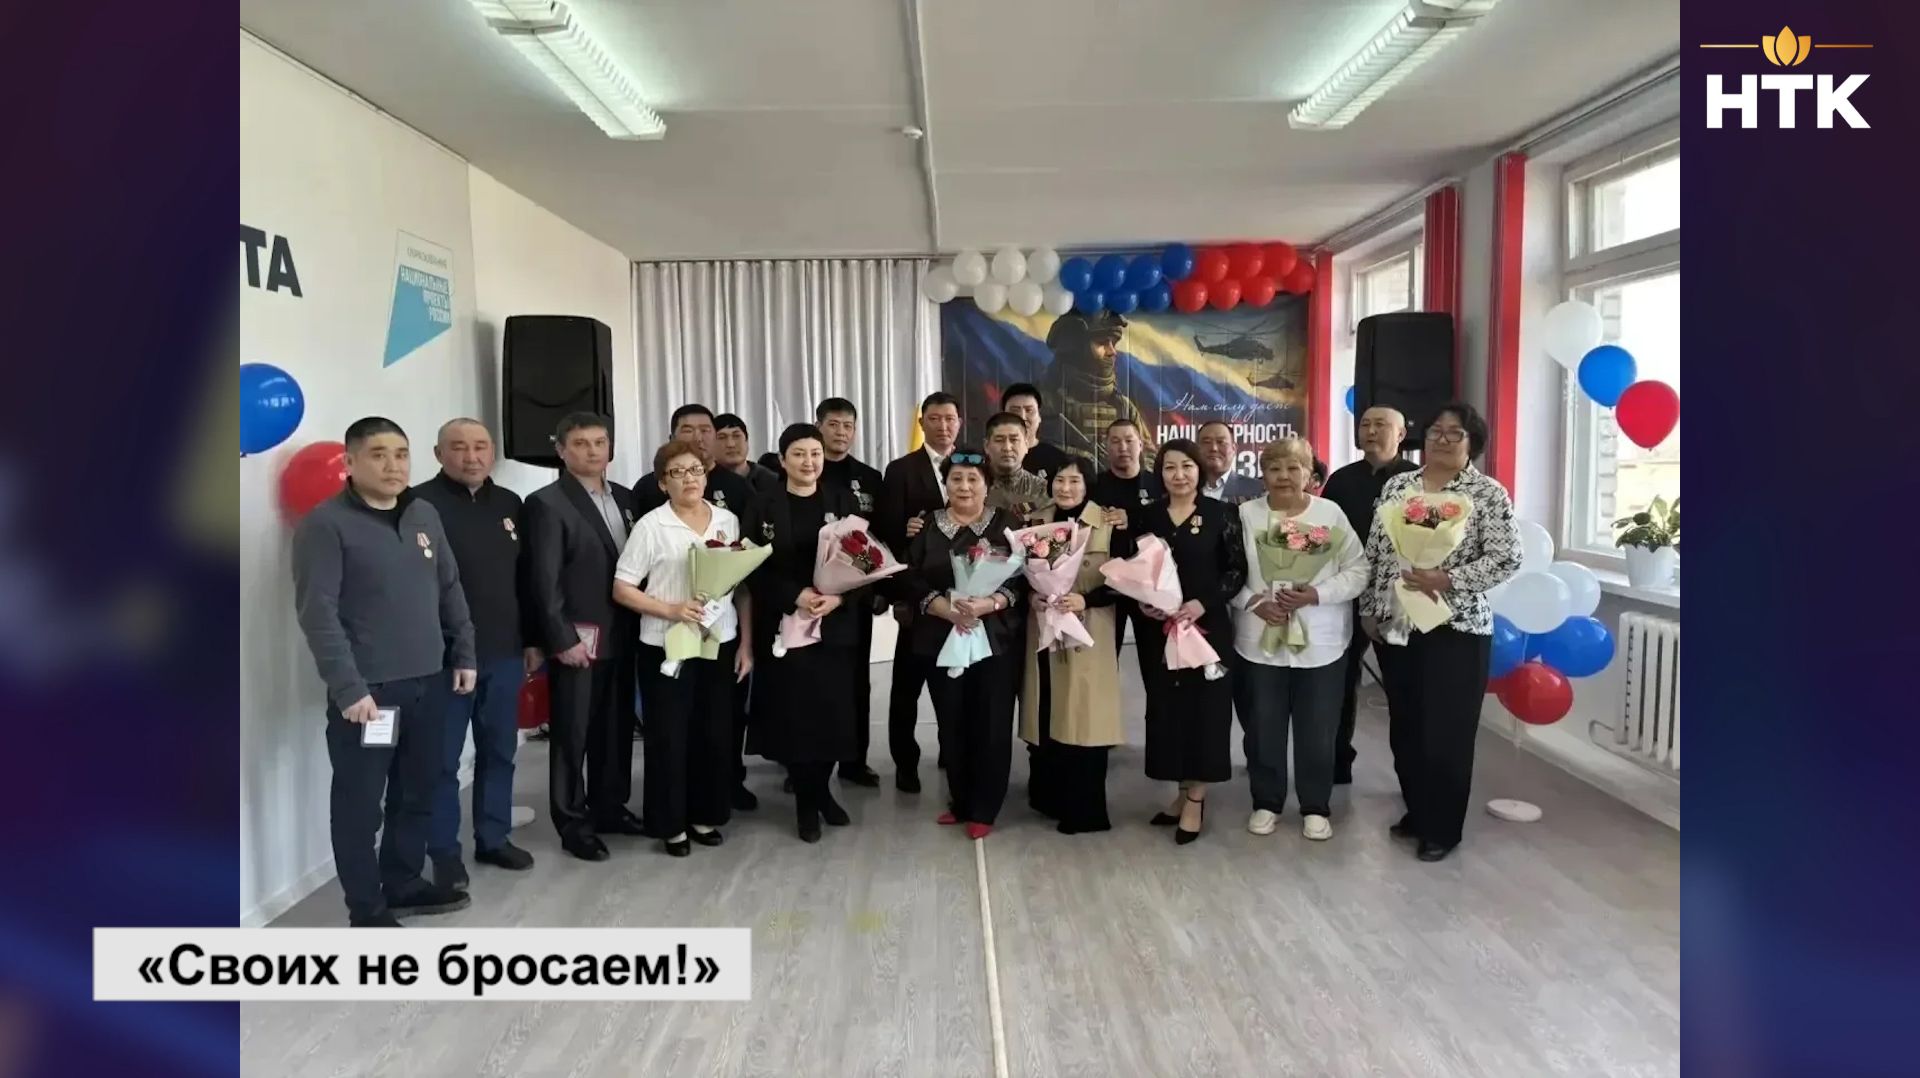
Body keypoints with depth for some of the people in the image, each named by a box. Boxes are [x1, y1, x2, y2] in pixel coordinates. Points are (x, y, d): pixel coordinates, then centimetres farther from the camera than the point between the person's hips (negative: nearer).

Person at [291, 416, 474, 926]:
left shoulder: (424, 514, 10)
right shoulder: (326, 523, -9)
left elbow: (450, 590, 16)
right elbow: (318, 612, -15)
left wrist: (463, 655, 12)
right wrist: (347, 687, -19)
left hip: (426, 683, 6)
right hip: (366, 690, -6)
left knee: (418, 793, 15)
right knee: (360, 803, 4)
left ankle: (404, 884, 32)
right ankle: (366, 909, 16)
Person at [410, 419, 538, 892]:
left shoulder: (510, 504, 10)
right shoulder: (422, 503, -9)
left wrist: (532, 639, 13)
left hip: (504, 653, 6)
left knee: (499, 751, 14)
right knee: (443, 759, 5)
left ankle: (493, 838, 28)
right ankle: (444, 852, 17)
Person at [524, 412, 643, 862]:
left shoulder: (625, 498, 11)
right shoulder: (547, 503, -8)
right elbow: (543, 580, -13)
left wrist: (639, 623, 3)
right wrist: (562, 639, -16)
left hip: (621, 637, 6)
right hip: (577, 640, -6)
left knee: (616, 729, 15)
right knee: (572, 735, 5)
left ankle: (609, 807, 29)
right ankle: (573, 823, 16)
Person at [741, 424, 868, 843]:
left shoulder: (843, 501, 6)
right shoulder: (763, 507, 1)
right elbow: (755, 571, -4)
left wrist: (838, 597, -15)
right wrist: (795, 595, -17)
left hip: (836, 625, 1)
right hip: (784, 626, -1)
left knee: (834, 711, 2)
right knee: (795, 713, 1)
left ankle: (821, 789, 25)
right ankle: (806, 801, 17)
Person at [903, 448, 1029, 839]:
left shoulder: (1007, 523, 4)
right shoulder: (926, 526, 7)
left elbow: (1021, 579, -3)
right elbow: (912, 581, -1)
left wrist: (985, 606, -19)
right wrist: (949, 610, -17)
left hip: (996, 639, -1)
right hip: (942, 639, 2)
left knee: (992, 724, 0)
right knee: (952, 724, 7)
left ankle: (984, 809, 12)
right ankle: (961, 802, 24)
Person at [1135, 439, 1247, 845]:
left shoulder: (1221, 513, -2)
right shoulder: (1149, 517, 8)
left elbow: (1237, 569, -5)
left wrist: (1203, 603, -16)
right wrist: (1142, 602, -7)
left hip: (1207, 625, -3)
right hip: (1159, 627, 4)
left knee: (1204, 704, 0)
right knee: (1166, 705, 6)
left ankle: (1196, 797, 10)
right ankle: (1182, 791, 20)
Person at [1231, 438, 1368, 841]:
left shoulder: (1330, 513, -2)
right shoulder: (1246, 514, 0)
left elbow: (1357, 571, -3)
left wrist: (1316, 594, -17)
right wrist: (1255, 602, -15)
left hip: (1319, 642, 0)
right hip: (1260, 640, 1)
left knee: (1317, 731, 8)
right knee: (1263, 728, 10)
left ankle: (1316, 807, 24)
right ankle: (1266, 802, 27)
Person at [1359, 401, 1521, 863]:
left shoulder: (1489, 493, -6)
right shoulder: (1396, 485, 8)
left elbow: (1506, 559, -11)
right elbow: (1374, 552, 11)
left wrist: (1447, 580, -20)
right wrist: (1368, 609, 7)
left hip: (1456, 630, -5)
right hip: (1395, 626, 5)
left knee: (1447, 732, 2)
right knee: (1404, 727, 14)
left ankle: (1443, 829, 16)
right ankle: (1417, 812, 31)